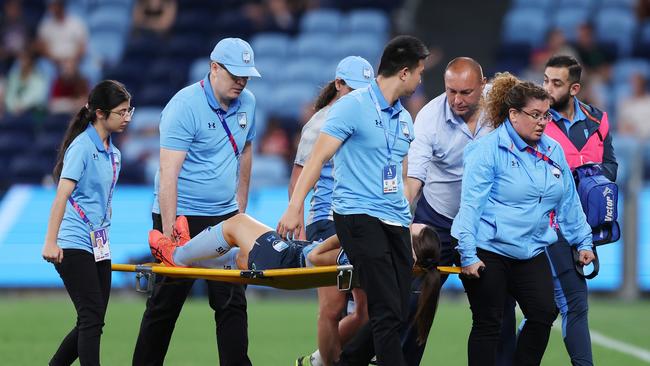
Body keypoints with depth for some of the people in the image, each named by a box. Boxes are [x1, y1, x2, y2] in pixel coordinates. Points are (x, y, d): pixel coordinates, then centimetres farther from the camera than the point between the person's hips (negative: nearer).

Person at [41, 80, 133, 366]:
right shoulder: (82, 147, -12)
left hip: (99, 246, 8)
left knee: (93, 321, 8)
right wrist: (50, 241, -25)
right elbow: (62, 194, -19)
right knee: (91, 317, -13)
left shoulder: (113, 153, 14)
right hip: (74, 245, -8)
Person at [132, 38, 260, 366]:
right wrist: (169, 234, -27)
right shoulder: (184, 107, -17)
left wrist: (241, 208, 19)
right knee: (166, 303, 1)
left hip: (224, 216, 6)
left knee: (232, 302, 1)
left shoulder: (247, 103, 5)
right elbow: (168, 174, -22)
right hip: (182, 216, -6)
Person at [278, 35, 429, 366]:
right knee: (387, 312, -15)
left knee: (395, 315, 3)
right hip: (358, 215, -8)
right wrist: (294, 208, -15)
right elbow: (318, 158, -8)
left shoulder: (404, 119, 17)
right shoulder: (352, 106, -6)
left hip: (396, 223, 8)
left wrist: (409, 222, 23)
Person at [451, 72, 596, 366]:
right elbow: (471, 204, -15)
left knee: (544, 314, -1)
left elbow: (569, 202, 17)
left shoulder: (553, 151, 7)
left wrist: (583, 242, 16)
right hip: (487, 252, -6)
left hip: (531, 252, 6)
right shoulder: (487, 150, -12)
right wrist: (468, 256, -20)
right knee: (488, 324, 0)